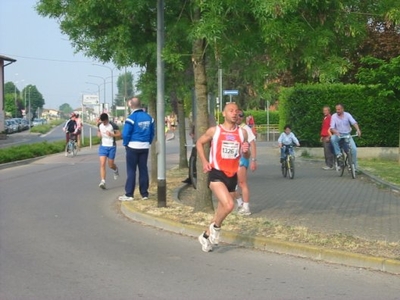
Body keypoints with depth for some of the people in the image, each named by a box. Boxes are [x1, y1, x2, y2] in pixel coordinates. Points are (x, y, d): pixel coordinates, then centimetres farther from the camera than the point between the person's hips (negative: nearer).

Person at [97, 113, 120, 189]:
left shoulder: (113, 125, -13)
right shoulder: (99, 125, 1)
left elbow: (119, 134, -9)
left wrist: (111, 134, -25)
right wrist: (99, 134, -1)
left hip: (111, 147, -3)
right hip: (103, 146, 3)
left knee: (110, 165, 8)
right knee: (102, 164, -12)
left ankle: (116, 170, 45)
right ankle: (103, 181, -17)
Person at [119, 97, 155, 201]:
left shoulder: (132, 118, -14)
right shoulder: (148, 117, 5)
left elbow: (125, 134, -15)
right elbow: (152, 133, 10)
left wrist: (125, 144, 1)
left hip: (133, 147, -5)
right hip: (145, 147, 5)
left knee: (131, 170, 0)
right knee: (143, 170, 10)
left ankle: (129, 194, 0)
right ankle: (144, 193, 13)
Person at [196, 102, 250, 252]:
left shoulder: (242, 132, 5)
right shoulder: (214, 131, -4)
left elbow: (246, 157, 15)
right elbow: (199, 143, 12)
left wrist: (246, 151, -10)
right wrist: (204, 161, -1)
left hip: (232, 175, 5)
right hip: (216, 174, -5)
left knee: (222, 209, 12)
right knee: (229, 205, -24)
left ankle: (206, 235, 33)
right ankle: (216, 227, 4)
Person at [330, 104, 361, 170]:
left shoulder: (347, 115, -5)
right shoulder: (334, 116, -7)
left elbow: (354, 122, -19)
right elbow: (332, 128, -15)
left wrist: (358, 130, -39)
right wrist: (336, 132, -39)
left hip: (347, 135, 1)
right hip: (338, 135, -1)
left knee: (354, 149, -16)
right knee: (333, 138, -37)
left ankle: (354, 165, -1)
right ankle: (338, 153, -21)